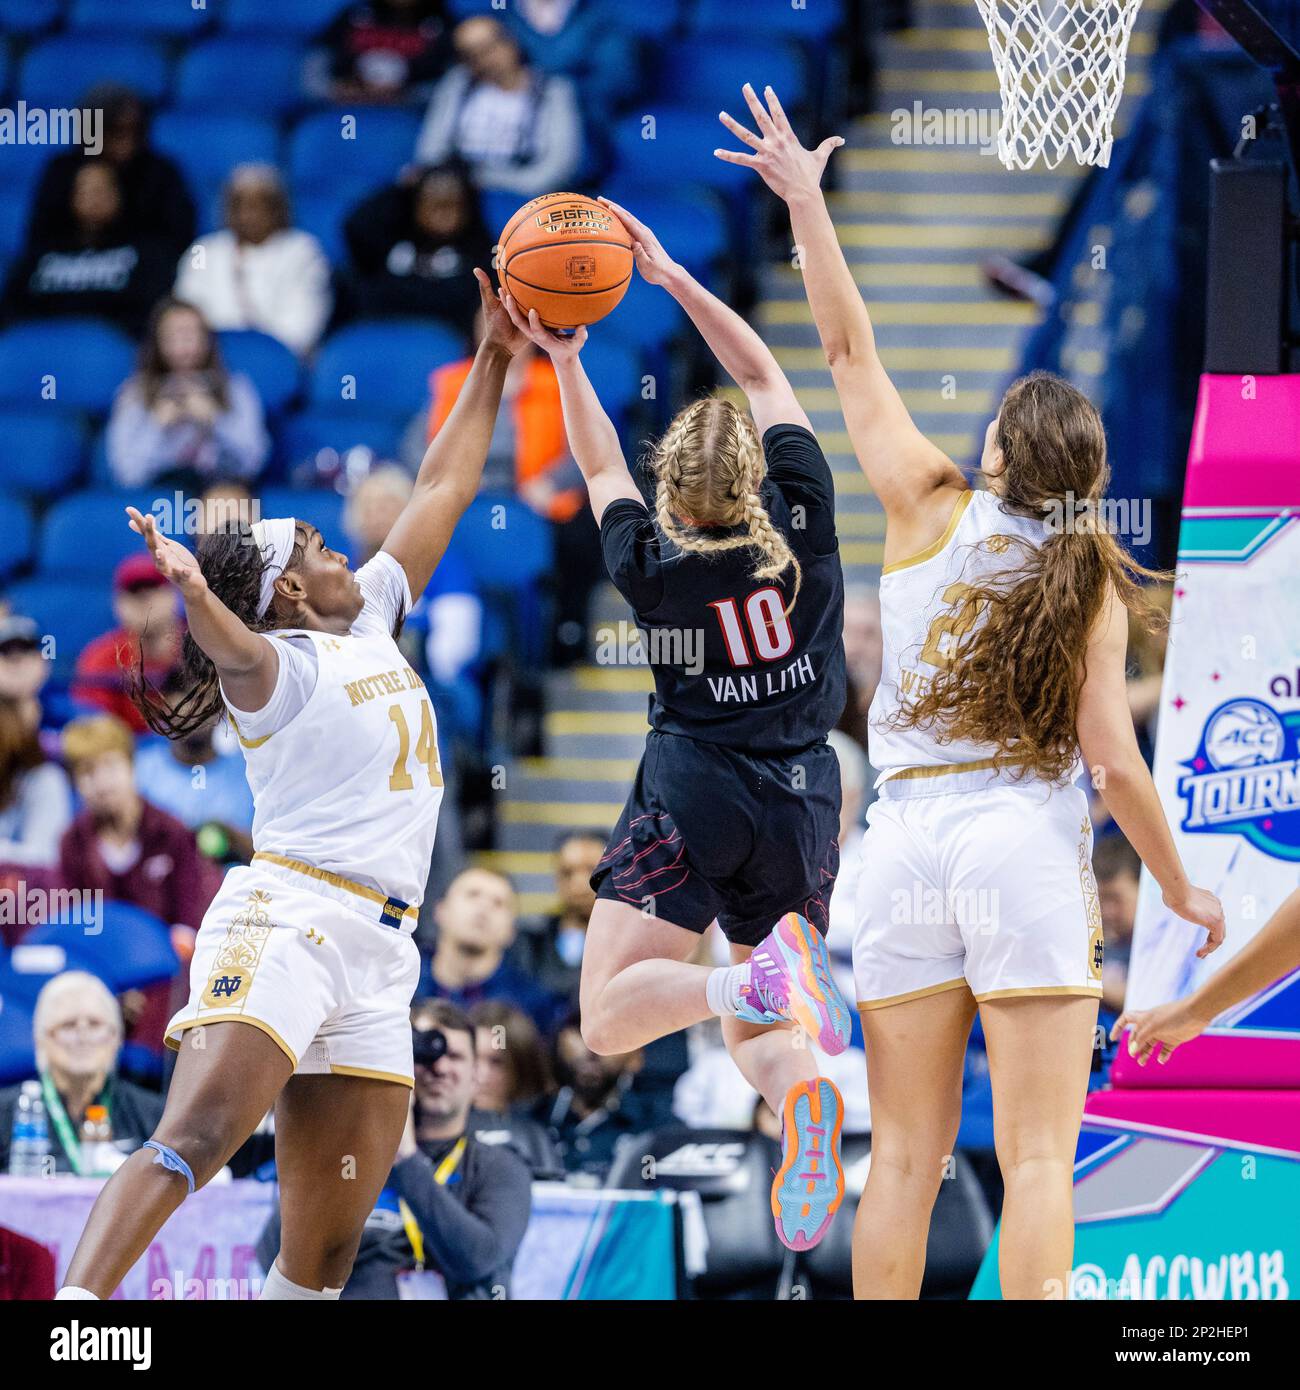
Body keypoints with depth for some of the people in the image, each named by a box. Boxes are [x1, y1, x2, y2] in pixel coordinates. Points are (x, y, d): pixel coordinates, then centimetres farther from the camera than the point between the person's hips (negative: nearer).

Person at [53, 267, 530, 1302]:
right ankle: (73, 1313, -39)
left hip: (377, 960, 8)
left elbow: (443, 490, 28)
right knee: (197, 1137, -27)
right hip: (286, 917, -8)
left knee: (328, 1247, -1)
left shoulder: (372, 622, 21)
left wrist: (496, 362, 28)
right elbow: (235, 651, -27)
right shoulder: (281, 664, -2)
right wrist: (194, 593, -49)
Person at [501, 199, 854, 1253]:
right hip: (802, 799, 4)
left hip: (694, 794, -3)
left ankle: (758, 977, -36)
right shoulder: (803, 522, -2)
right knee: (752, 1029, 15)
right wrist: (671, 275, 12)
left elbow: (601, 470, 16)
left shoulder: (653, 568, -5)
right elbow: (767, 379, 10)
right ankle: (806, 1094, -23)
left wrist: (564, 358, 21)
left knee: (609, 1017, -7)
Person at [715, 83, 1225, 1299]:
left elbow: (850, 354, 6)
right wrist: (1179, 889, 8)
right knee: (1037, 1160, -5)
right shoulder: (1092, 579, 0)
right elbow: (1112, 758, -4)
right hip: (1027, 847, -2)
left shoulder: (931, 515, 3)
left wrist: (805, 201, 13)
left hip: (905, 844, 2)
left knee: (905, 1156, 6)